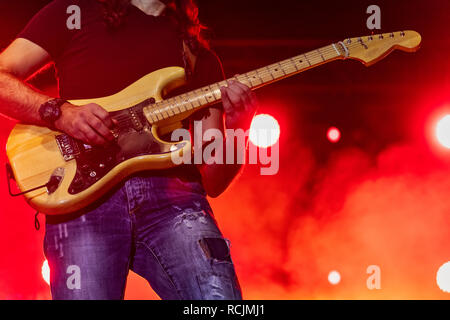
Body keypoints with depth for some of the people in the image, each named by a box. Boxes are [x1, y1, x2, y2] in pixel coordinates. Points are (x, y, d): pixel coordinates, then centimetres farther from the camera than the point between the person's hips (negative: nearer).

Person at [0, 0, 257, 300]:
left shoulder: (200, 55, 24)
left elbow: (213, 181, 19)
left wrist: (236, 129, -2)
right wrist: (60, 112, -7)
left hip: (170, 192, 2)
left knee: (216, 291, -21)